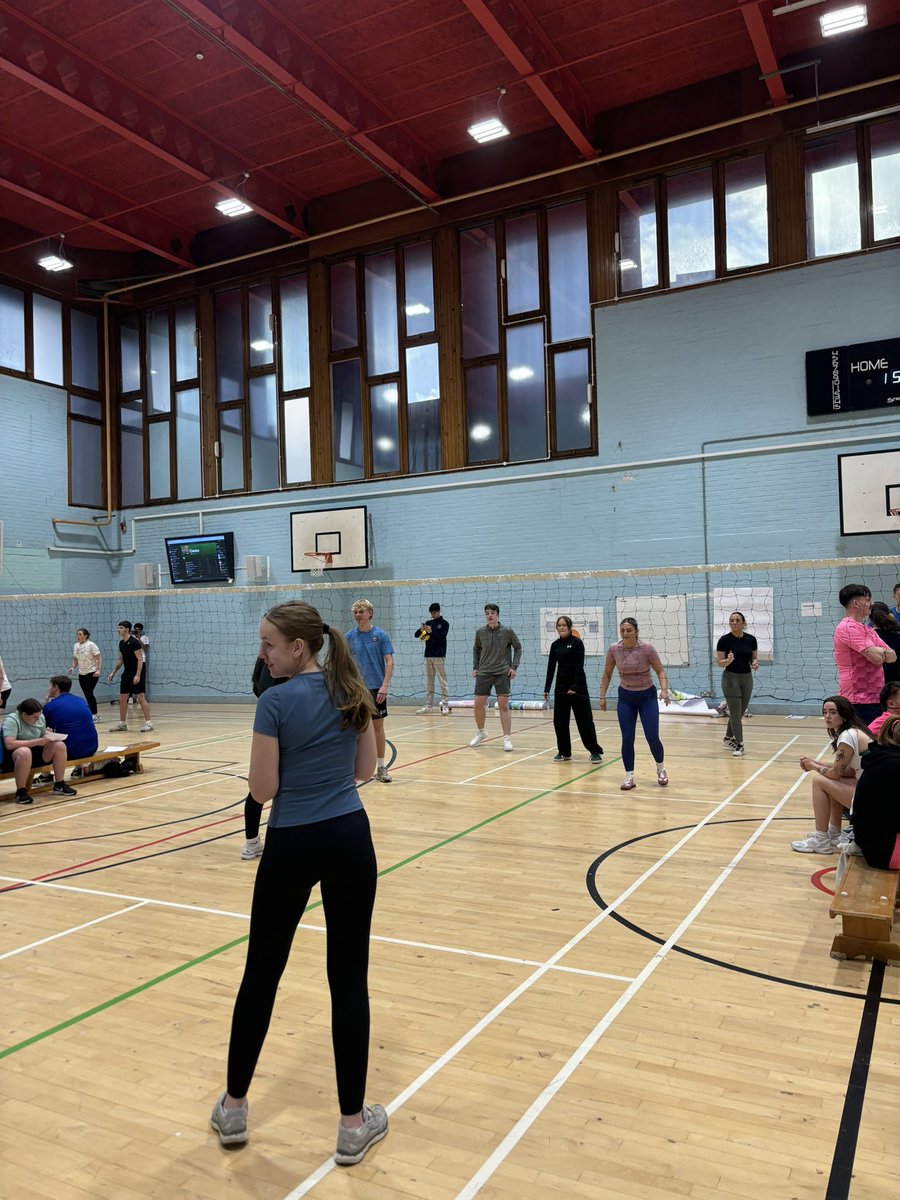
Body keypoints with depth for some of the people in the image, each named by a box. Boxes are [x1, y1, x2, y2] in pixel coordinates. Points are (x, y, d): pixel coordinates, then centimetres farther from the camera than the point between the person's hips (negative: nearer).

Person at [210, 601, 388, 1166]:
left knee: (262, 973, 14)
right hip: (350, 838, 4)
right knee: (349, 978, 9)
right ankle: (354, 1123, 18)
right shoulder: (354, 693, 2)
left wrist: (288, 764, 6)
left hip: (293, 846, -4)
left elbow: (263, 790, -11)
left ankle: (234, 1108, 31)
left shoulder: (275, 702, -13)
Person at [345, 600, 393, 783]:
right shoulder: (350, 636, 3)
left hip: (376, 688, -1)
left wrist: (385, 685, -14)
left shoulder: (380, 635, -3)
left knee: (378, 726, 4)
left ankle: (381, 767, 13)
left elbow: (389, 662, -5)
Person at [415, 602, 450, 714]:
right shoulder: (428, 623, 13)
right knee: (429, 682, 7)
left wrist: (431, 631, -22)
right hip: (428, 656, 5)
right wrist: (421, 629, -12)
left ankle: (444, 705, -5)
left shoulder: (444, 623, 1)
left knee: (443, 681, -5)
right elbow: (416, 635, 9)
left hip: (439, 656, -5)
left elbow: (441, 637, -11)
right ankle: (428, 705, 10)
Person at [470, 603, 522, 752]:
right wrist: (475, 667, 10)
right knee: (478, 704, 1)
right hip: (484, 673, 2)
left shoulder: (507, 631, -6)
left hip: (503, 673, -2)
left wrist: (514, 667, -3)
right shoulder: (480, 632, 1)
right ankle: (481, 732, 25)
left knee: (503, 705, -4)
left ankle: (507, 738, 4)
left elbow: (518, 648, 5)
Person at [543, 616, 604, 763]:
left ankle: (595, 751, 6)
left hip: (578, 685, -5)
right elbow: (551, 667, 7)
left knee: (584, 720, -3)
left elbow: (579, 666, -13)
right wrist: (546, 689, 2)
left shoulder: (577, 643, -8)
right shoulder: (555, 645, 7)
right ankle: (564, 752, 15)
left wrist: (575, 687, -20)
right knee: (559, 720, 5)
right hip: (561, 686, 5)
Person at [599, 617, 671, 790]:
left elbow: (660, 670, -7)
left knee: (652, 737, -4)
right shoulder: (613, 649, -9)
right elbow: (607, 674, 4)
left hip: (647, 696, -2)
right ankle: (629, 777, 11)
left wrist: (664, 689, -23)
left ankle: (660, 770, 24)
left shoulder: (647, 648, -16)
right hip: (625, 698, 2)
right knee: (627, 739, -2)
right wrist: (602, 696, 2)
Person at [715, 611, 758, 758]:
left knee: (741, 712, 13)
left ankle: (728, 738, 32)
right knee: (735, 712, -6)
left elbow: (754, 658, 8)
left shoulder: (751, 639, -1)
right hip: (730, 677, -4)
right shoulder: (724, 640, -11)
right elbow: (720, 663, -8)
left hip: (747, 678, 4)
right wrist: (728, 661, -29)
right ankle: (739, 744, 2)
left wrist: (755, 663, -15)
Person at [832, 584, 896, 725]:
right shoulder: (849, 627, -14)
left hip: (872, 698, 10)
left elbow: (892, 656, 14)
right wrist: (884, 653, 3)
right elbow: (877, 658, -21)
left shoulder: (867, 629, 20)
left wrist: (880, 652, -8)